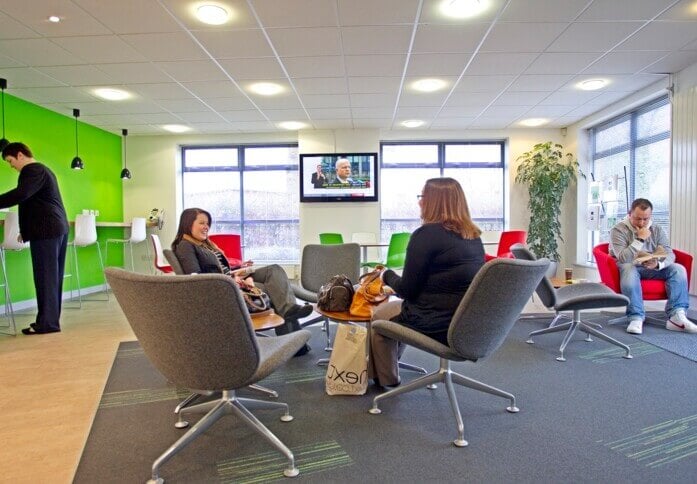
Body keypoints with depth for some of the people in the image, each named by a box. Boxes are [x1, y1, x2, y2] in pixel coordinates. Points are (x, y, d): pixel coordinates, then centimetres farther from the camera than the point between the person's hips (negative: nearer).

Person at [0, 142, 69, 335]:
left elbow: (21, 194, -25)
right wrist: (26, 229, 27)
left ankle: (47, 323, -3)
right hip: (58, 228, 10)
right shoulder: (42, 170, 24)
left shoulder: (32, 170, -8)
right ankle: (51, 319, 15)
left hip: (46, 231, -10)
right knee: (53, 277, 10)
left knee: (45, 277, -6)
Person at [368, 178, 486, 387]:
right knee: (396, 307, 29)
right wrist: (398, 282, 18)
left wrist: (387, 275, 6)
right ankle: (391, 365, 42)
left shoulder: (427, 234, -18)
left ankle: (386, 379, 35)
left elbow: (408, 290, -14)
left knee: (378, 315, 20)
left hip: (438, 325, -7)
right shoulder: (473, 236, 4)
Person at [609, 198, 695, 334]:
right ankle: (636, 318, -39)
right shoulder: (618, 230, -11)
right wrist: (640, 239, -24)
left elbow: (670, 254, -7)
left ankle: (676, 316, -27)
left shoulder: (657, 230, 4)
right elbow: (622, 259, -22)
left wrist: (658, 264, -30)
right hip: (630, 267, -5)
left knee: (678, 269, -18)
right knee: (628, 269, -38)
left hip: (652, 268, 5)